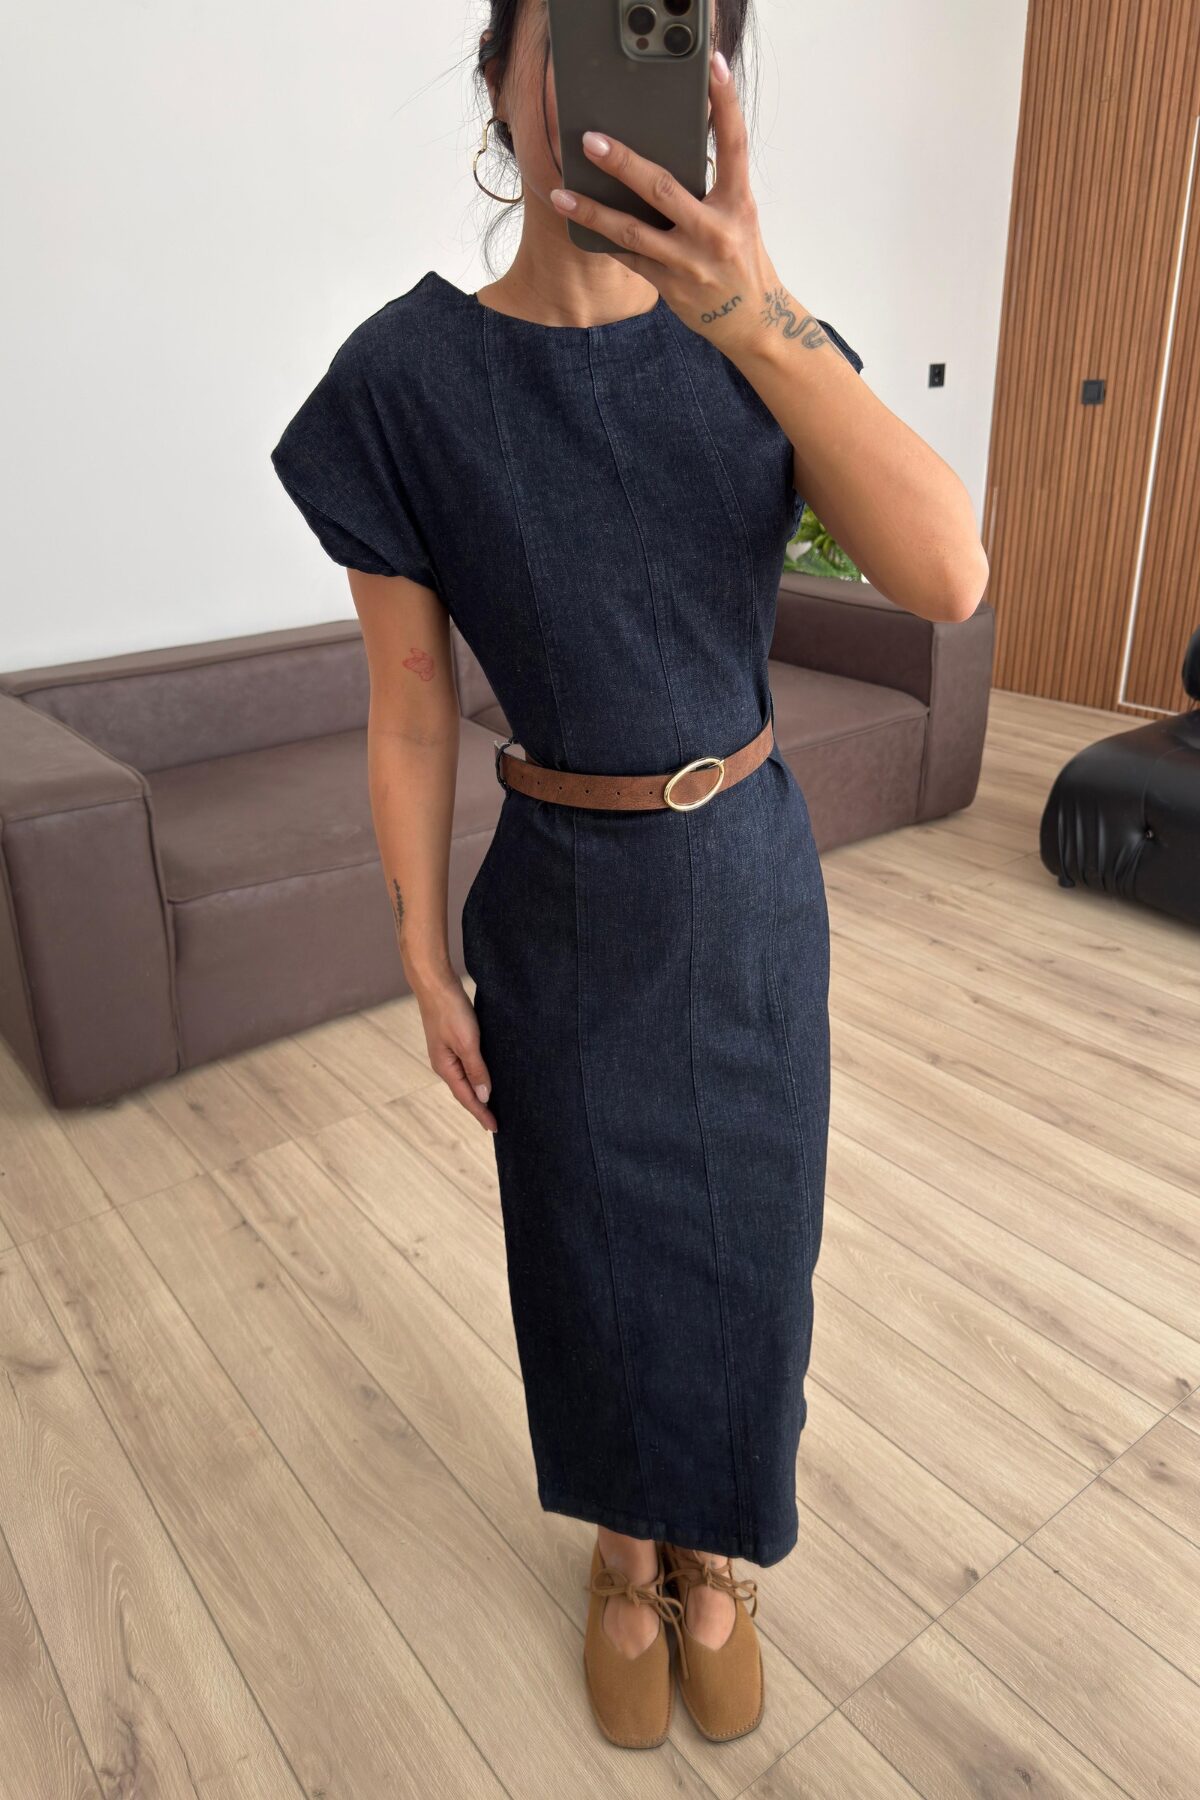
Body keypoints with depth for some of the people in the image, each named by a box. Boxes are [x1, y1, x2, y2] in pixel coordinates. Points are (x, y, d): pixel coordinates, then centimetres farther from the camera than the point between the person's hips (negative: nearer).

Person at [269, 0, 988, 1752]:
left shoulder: (764, 346, -7)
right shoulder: (405, 378, -12)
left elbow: (948, 575, -23)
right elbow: (410, 712, -7)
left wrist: (755, 311, -37)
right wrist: (427, 965, -3)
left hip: (748, 883, 2)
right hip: (560, 903, -1)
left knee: (743, 1240, 16)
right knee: (597, 1249, 16)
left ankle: (714, 1553, 48)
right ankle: (626, 1549, 49)